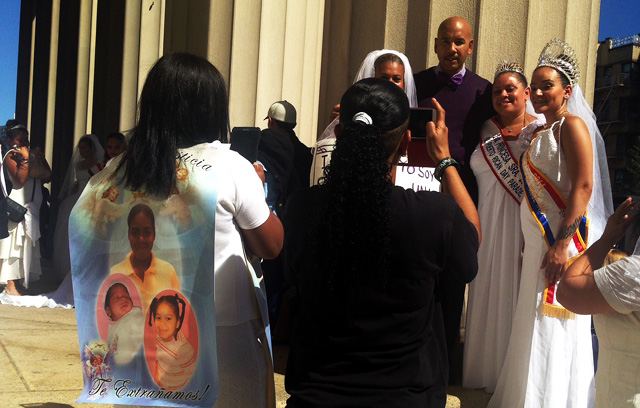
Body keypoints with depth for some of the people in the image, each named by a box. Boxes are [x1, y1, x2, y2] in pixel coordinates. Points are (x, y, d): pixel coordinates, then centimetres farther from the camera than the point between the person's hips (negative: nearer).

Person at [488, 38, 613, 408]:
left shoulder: (571, 124, -8)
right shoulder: (541, 134, 19)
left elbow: (583, 186, -18)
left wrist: (562, 243, -24)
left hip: (563, 242, -9)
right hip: (539, 244, 9)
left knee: (555, 335, -5)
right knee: (535, 332, 14)